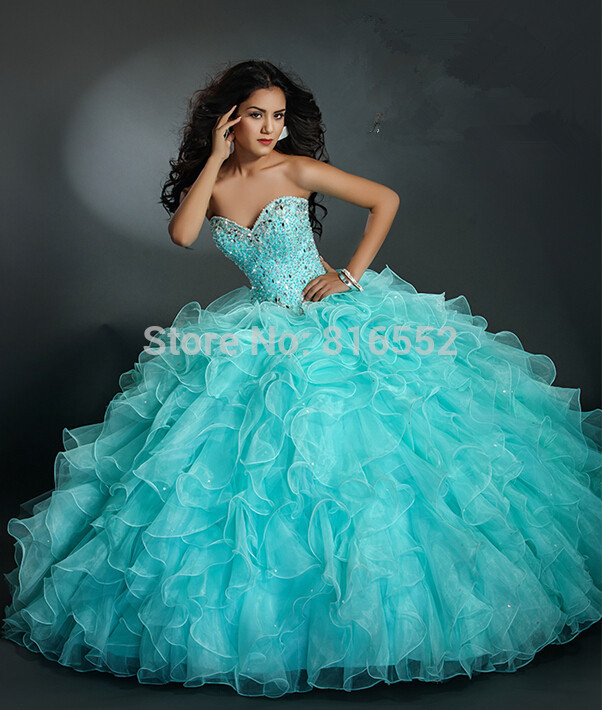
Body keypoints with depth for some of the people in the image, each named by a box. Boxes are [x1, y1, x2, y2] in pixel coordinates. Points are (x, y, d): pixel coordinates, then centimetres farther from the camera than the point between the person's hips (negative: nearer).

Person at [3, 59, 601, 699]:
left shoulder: (298, 170, -6)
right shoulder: (210, 179, 3)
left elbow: (385, 199, -2)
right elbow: (182, 234, -17)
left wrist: (352, 274, -9)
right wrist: (216, 158, -11)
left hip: (329, 316, -3)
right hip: (260, 331, 3)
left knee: (339, 442, -8)